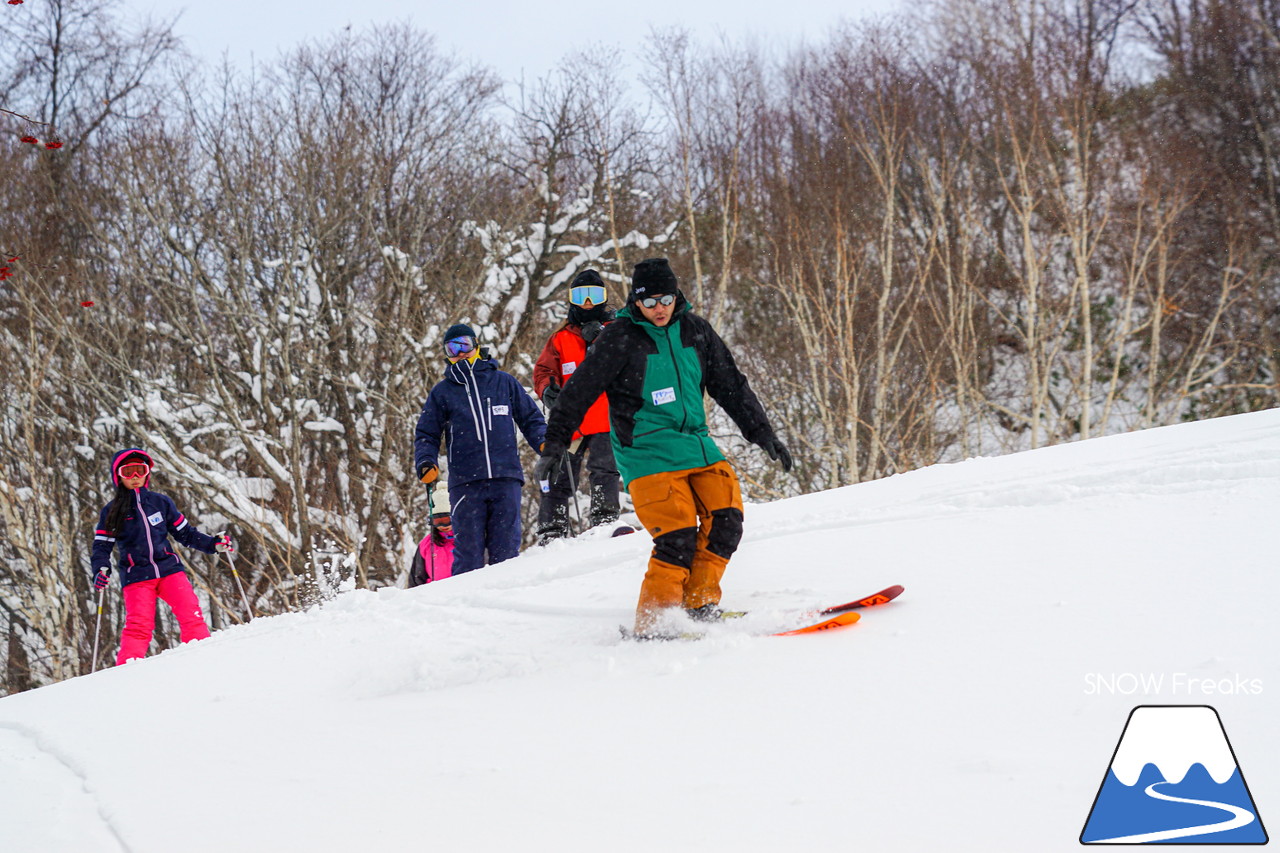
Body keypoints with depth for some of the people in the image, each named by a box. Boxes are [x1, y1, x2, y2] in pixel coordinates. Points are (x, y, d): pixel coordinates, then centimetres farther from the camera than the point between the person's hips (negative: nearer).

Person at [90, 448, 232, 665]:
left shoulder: (160, 502, 13)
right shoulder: (111, 512, 9)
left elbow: (185, 533, 18)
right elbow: (101, 547, 7)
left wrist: (213, 544, 5)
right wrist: (101, 570, -13)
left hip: (169, 568, 2)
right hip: (136, 576, -2)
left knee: (191, 613, -14)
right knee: (139, 624, -15)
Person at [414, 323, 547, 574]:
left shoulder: (504, 382, 14)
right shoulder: (442, 392, 15)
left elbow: (531, 418, 17)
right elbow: (426, 434, 15)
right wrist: (426, 463, -3)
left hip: (506, 479, 0)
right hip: (465, 483, 0)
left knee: (506, 550, -1)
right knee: (468, 554, -3)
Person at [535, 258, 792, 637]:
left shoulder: (694, 330, 7)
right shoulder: (620, 339, -7)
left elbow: (730, 385, 16)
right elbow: (578, 392, -3)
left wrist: (763, 433, 14)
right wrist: (555, 444, -6)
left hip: (698, 444, 6)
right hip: (648, 453, -6)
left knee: (726, 522, -8)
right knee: (677, 539, -16)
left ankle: (700, 604, 5)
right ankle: (651, 623, -7)